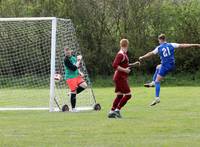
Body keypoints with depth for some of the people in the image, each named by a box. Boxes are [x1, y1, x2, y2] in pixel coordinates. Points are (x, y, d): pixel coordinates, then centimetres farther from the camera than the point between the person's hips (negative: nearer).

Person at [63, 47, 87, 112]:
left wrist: (79, 72, 7)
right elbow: (74, 68, -24)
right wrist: (78, 61, -18)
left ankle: (72, 93, 13)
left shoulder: (73, 57, 6)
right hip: (70, 77, -8)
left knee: (84, 85, -6)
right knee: (74, 92, -6)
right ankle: (73, 108, 4)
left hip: (77, 75, 8)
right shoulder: (66, 60, -19)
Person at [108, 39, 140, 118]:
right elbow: (114, 65, -24)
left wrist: (133, 64, 22)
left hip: (121, 77, 10)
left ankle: (112, 112, 11)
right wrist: (124, 70, -27)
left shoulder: (124, 54, 12)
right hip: (120, 77, -10)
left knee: (119, 95, 12)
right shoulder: (121, 54, -17)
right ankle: (117, 110, -7)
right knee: (128, 95, -8)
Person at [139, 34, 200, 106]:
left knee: (157, 81, 0)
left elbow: (150, 54, 6)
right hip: (172, 65, 5)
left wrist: (142, 57, 21)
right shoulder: (171, 45, 1)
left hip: (165, 66, -5)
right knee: (158, 67, 32)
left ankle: (157, 98, -12)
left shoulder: (159, 48, -3)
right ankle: (153, 83, 29)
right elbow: (183, 45, -1)